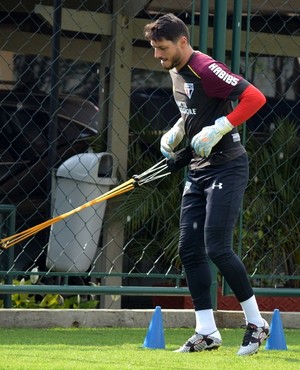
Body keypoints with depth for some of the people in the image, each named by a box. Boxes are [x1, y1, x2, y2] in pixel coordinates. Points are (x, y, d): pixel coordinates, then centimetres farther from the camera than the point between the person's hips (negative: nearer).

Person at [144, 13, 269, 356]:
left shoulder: (206, 69, -18)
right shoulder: (176, 73, 11)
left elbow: (255, 97, -26)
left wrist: (218, 129, -29)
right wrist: (174, 134, 11)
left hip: (227, 167, -10)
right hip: (198, 169, 10)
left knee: (217, 247, -14)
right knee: (189, 249, 3)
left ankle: (256, 323, -1)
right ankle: (207, 332, 6)